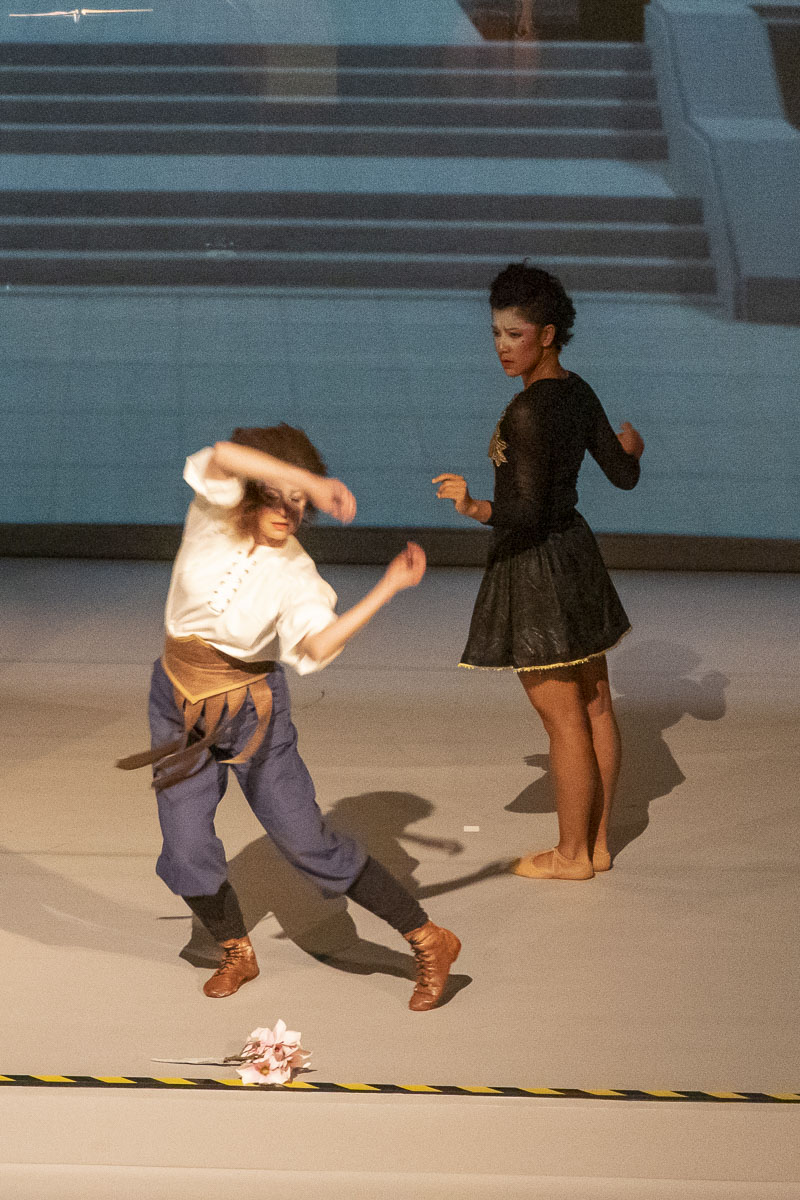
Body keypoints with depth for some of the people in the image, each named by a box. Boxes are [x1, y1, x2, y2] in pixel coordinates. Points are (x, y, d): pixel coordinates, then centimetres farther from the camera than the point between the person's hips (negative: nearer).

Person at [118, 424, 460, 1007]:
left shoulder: (296, 573, -11)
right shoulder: (214, 515, -9)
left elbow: (317, 645, -29)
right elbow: (222, 456, -31)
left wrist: (389, 587, -27)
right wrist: (311, 482, -40)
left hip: (253, 707, -2)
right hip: (180, 701, 2)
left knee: (306, 841, -4)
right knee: (187, 850, -3)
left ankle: (430, 941, 7)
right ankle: (237, 952, 26)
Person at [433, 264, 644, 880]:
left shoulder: (529, 410, -24)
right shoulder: (577, 391, 2)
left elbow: (528, 512, -25)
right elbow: (624, 476, 9)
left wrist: (477, 508, -43)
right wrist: (632, 448, 32)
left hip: (535, 569, -9)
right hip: (575, 553, 9)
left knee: (565, 721, 1)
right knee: (595, 707, 14)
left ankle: (570, 854, 13)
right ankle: (597, 843, 24)